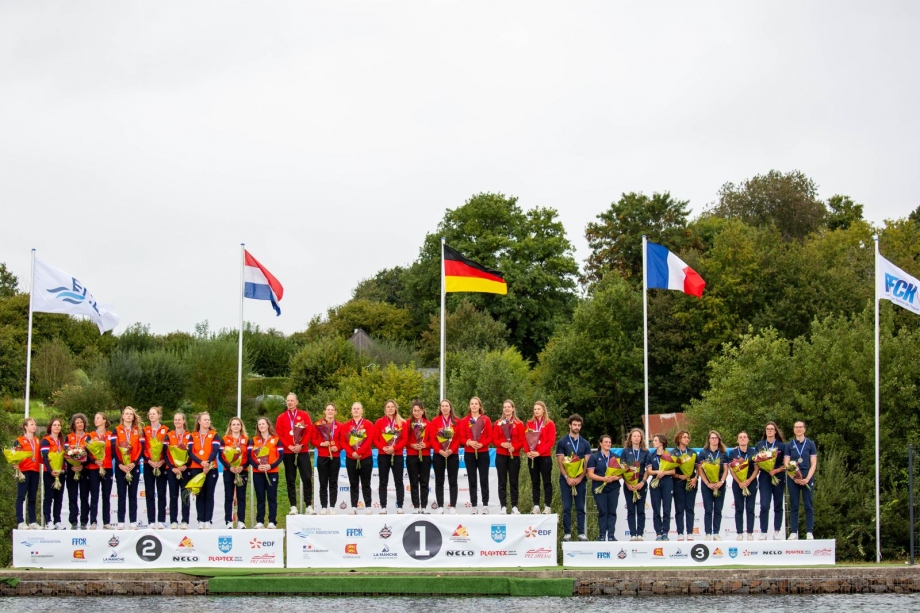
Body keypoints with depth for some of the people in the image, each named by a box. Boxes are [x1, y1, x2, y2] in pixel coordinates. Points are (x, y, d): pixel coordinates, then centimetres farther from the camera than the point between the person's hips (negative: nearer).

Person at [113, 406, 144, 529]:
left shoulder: (139, 430, 8)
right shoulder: (117, 430, 6)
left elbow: (141, 448, 2)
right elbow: (114, 448, -2)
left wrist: (134, 463, -11)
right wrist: (120, 464, -12)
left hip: (134, 466, 1)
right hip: (120, 467, -1)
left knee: (133, 495, 3)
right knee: (121, 495, 0)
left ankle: (133, 522, 3)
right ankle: (121, 522, 0)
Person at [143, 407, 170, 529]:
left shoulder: (165, 430, 5)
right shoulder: (145, 430, 10)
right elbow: (142, 448, 4)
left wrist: (162, 462, -12)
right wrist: (149, 461, -10)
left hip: (162, 465, -1)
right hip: (148, 465, 2)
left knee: (161, 493, -1)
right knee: (149, 494, -1)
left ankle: (161, 521, 1)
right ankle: (151, 521, 0)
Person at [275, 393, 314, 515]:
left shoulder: (304, 415, 5)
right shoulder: (281, 417, 8)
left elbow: (309, 432, -1)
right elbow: (279, 434, 1)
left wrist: (301, 445, -13)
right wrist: (289, 446, -11)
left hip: (303, 451, -1)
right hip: (288, 452, 1)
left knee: (307, 478, -6)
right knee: (290, 480, 2)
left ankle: (309, 505, -2)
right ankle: (293, 506, 5)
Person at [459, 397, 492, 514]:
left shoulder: (486, 420, 3)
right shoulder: (464, 421, 6)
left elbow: (490, 436, 0)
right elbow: (461, 437, 2)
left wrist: (482, 444, -16)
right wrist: (469, 442, -17)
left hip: (483, 453, -1)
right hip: (469, 454, 1)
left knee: (484, 480, -1)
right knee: (472, 481, 3)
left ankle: (485, 505, 3)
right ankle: (474, 506, 6)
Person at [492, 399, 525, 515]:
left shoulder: (519, 424, 3)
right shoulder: (498, 423, 8)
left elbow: (522, 440, 0)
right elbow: (494, 439, 4)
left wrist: (514, 447, -16)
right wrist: (502, 444, -16)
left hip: (514, 455, -1)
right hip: (501, 455, 1)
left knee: (514, 482, 2)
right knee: (502, 482, 1)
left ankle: (514, 507, 6)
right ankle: (503, 507, 3)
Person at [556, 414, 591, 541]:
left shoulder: (585, 444, 9)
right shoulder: (562, 442, 3)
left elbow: (587, 463, 4)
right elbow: (560, 462, -2)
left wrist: (579, 478, -8)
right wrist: (568, 478, -13)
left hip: (580, 480, 2)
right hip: (566, 479, -2)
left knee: (580, 508, 2)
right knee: (567, 508, -1)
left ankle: (581, 533, 4)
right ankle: (567, 533, 2)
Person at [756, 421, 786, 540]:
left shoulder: (782, 445, 4)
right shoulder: (760, 445, 9)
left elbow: (786, 463, 2)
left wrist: (776, 470, -13)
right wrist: (768, 470, -5)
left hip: (778, 477, 0)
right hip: (764, 477, 0)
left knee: (778, 506, 4)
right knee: (764, 506, -9)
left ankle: (777, 532, 11)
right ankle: (763, 533, -8)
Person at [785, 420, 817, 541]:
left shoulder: (810, 444, 6)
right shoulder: (789, 445, 8)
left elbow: (813, 464, 2)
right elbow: (786, 463, 4)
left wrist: (807, 478, -12)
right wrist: (794, 477, -10)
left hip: (807, 478, -1)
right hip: (793, 479, 1)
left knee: (809, 506, -2)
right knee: (794, 506, 2)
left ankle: (809, 533, 0)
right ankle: (793, 533, 4)